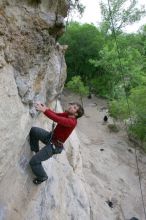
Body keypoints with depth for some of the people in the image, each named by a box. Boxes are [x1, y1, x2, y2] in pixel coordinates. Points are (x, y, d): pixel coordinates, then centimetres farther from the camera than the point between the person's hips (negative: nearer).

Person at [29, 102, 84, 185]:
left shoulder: (72, 122, -30)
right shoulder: (67, 114, -6)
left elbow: (57, 119, -43)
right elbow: (56, 114, -7)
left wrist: (44, 110, -46)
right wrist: (46, 108, -24)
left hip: (54, 146, -8)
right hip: (50, 137, 8)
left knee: (33, 161, -6)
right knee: (34, 130, 5)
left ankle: (42, 177, 23)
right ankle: (36, 151, 24)